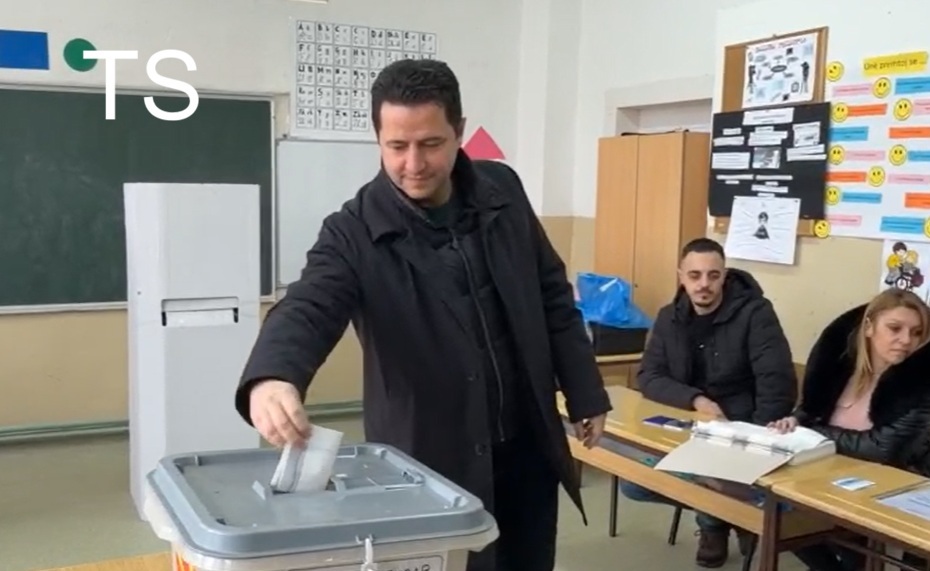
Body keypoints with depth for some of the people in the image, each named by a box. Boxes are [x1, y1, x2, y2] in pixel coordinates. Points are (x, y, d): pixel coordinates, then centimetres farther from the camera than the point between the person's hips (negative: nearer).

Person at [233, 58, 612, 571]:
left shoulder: (502, 192, -2)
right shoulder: (354, 233, -14)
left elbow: (552, 297, 7)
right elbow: (307, 309, -30)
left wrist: (585, 394, 7)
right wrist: (271, 376, -52)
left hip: (527, 448, 4)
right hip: (430, 461, -4)